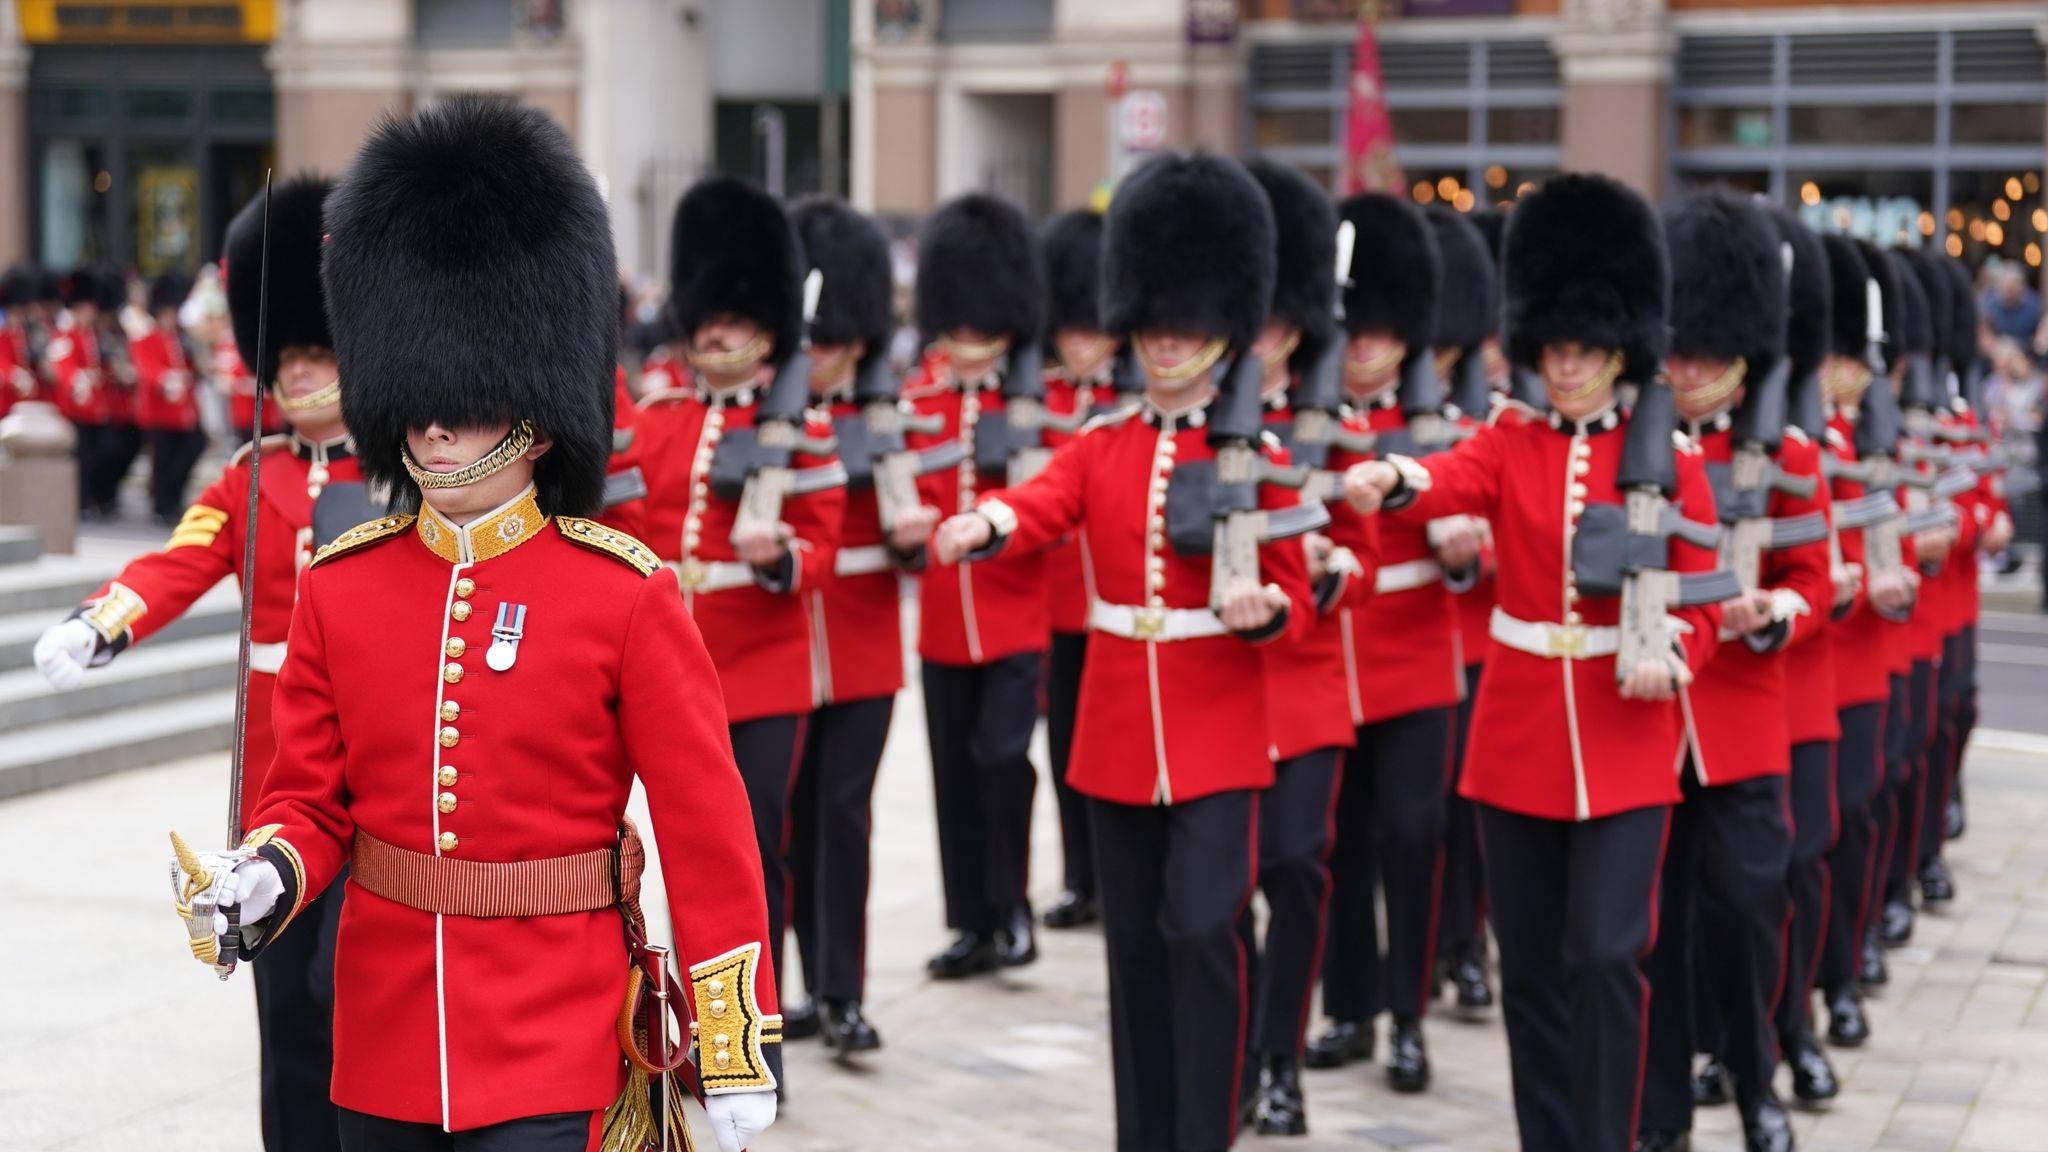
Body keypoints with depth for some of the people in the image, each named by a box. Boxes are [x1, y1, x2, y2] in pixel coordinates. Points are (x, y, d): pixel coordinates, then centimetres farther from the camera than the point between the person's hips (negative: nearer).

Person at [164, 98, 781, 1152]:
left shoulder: (626, 593, -9)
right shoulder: (340, 587, 2)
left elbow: (707, 828, -7)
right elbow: (309, 795, 8)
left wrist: (734, 1051, -8)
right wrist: (266, 879, -15)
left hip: (551, 1058, -4)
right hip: (385, 1044, 4)